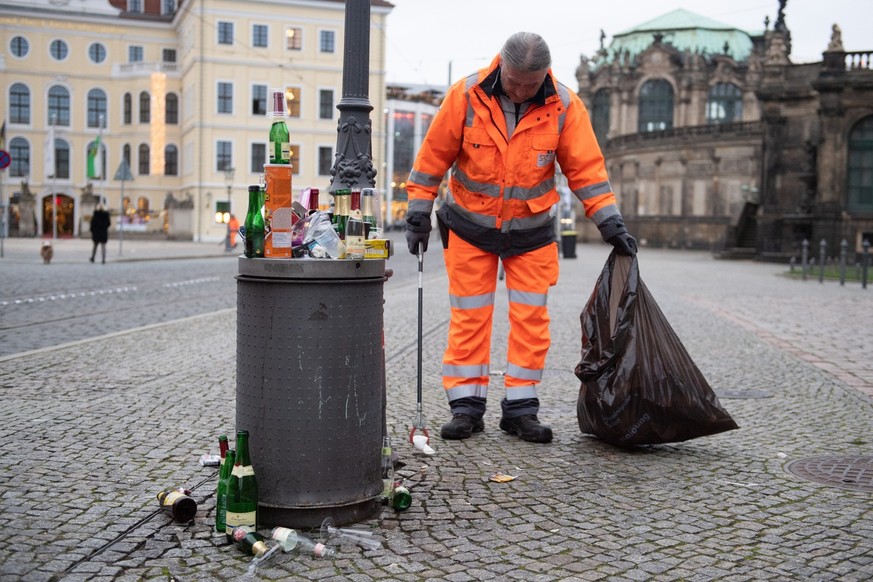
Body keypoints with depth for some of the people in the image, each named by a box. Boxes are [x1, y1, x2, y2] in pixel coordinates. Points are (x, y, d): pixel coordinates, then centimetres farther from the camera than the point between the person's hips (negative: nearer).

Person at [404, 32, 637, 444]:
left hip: (532, 231, 1)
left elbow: (585, 167, -6)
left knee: (530, 320, 2)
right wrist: (418, 212, -5)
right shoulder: (466, 95, -15)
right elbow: (434, 154, -6)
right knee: (469, 318, 2)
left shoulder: (564, 106, -11)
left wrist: (610, 223, -10)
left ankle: (520, 409, 13)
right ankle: (466, 406, 12)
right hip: (469, 227, -1)